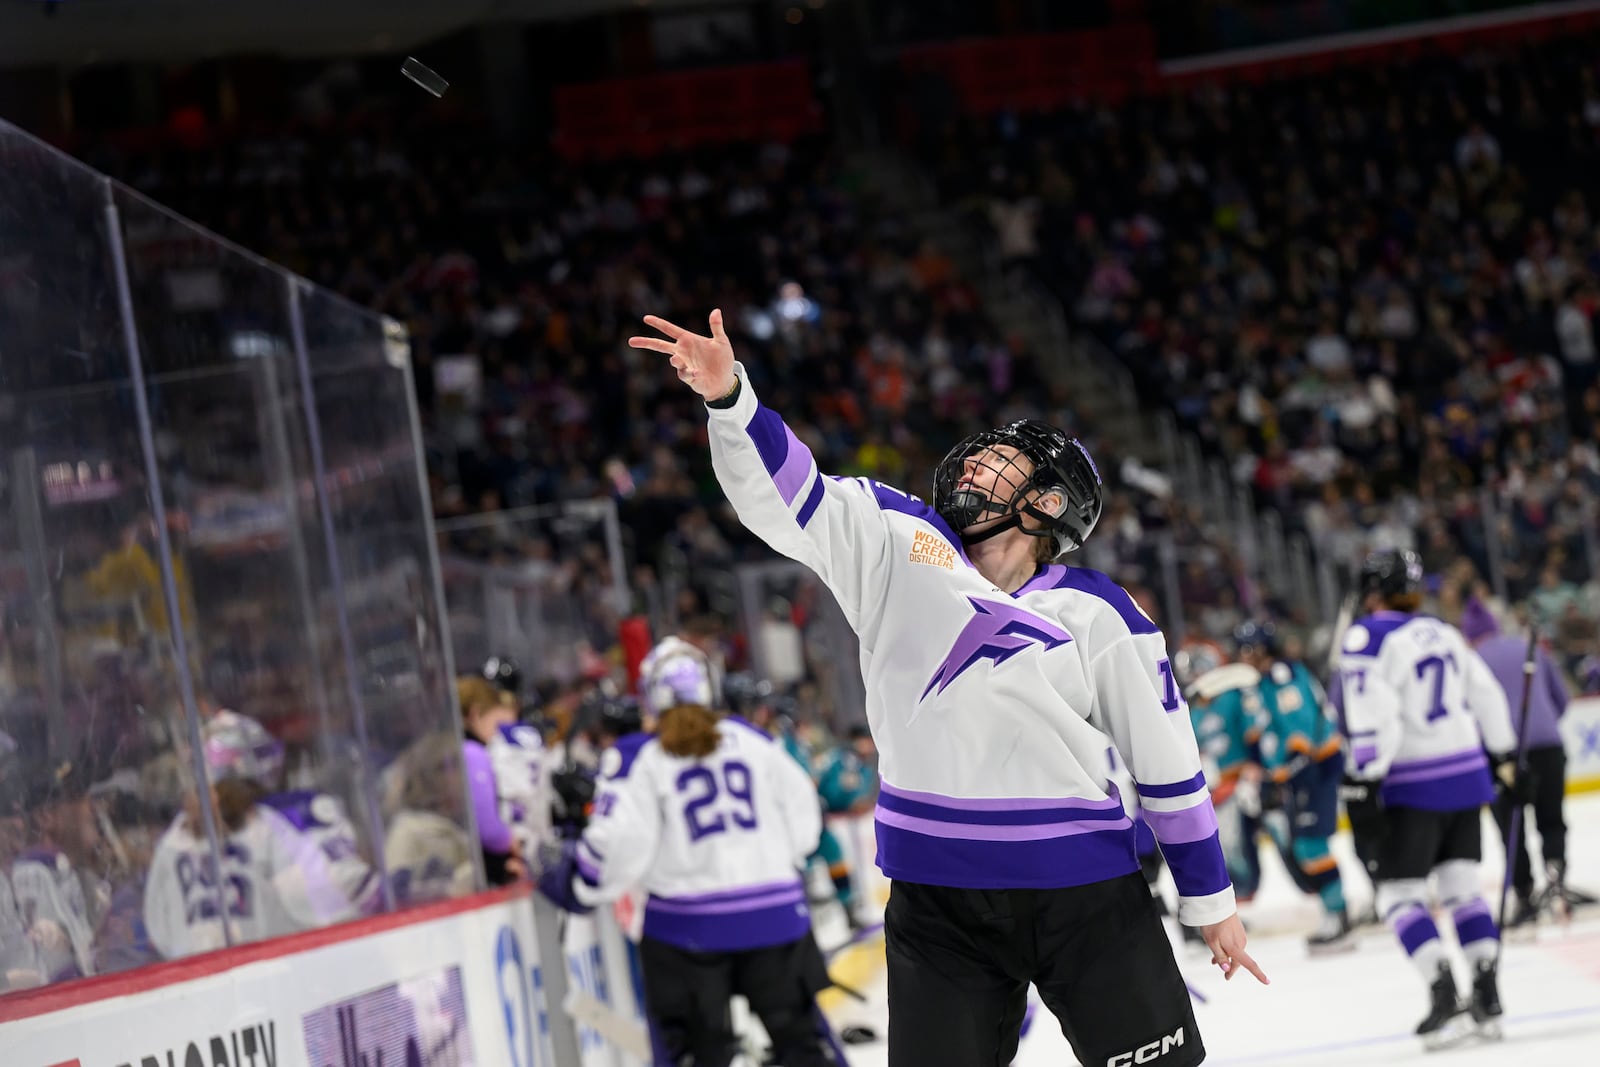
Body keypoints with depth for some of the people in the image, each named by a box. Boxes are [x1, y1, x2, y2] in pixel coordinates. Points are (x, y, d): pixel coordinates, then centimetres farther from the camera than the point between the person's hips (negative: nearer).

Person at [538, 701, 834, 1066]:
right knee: (797, 1035, 14)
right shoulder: (752, 738, 8)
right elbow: (801, 813, 14)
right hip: (776, 913, 3)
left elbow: (619, 841, -13)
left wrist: (574, 886, 2)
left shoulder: (637, 756, -3)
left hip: (689, 926, -3)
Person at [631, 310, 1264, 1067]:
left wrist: (1210, 901, 6)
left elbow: (1167, 762, 2)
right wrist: (728, 396, -25)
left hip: (1086, 894, -1)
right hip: (937, 905, 2)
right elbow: (785, 493, -7)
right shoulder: (895, 547, 2)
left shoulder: (1098, 616, -4)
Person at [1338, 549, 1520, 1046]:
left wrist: (1366, 780, -18)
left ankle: (1441, 987, -16)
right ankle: (1487, 995, 7)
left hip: (1415, 786, -6)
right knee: (1461, 887, 13)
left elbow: (1373, 715, -19)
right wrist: (1504, 754, 32)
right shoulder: (1444, 633, 12)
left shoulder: (1366, 637, -9)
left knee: (1398, 893, -1)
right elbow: (1487, 693, 19)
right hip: (1467, 776, 6)